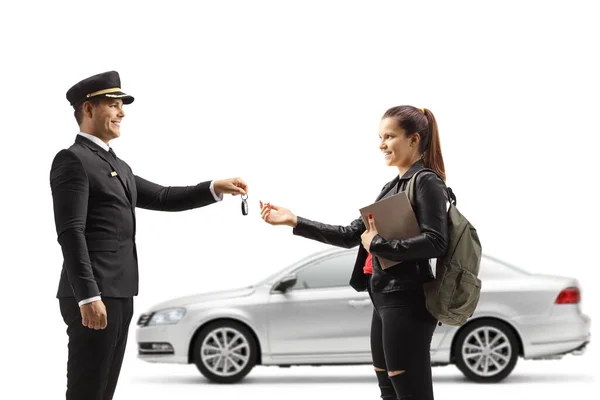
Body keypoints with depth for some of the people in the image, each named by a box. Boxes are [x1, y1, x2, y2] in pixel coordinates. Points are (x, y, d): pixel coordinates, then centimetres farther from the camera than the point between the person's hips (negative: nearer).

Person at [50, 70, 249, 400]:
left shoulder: (118, 166, 21)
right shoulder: (72, 160, -9)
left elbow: (161, 197, 22)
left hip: (117, 294, 10)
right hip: (92, 296, -10)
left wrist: (216, 188, 10)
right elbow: (71, 233, -17)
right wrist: (89, 297, -24)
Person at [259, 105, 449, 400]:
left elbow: (435, 242, -20)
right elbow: (351, 235, 16)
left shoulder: (427, 182, -8)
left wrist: (377, 244, -15)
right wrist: (293, 221, 11)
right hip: (385, 299, 10)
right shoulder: (392, 187, 18)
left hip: (408, 301, -10)